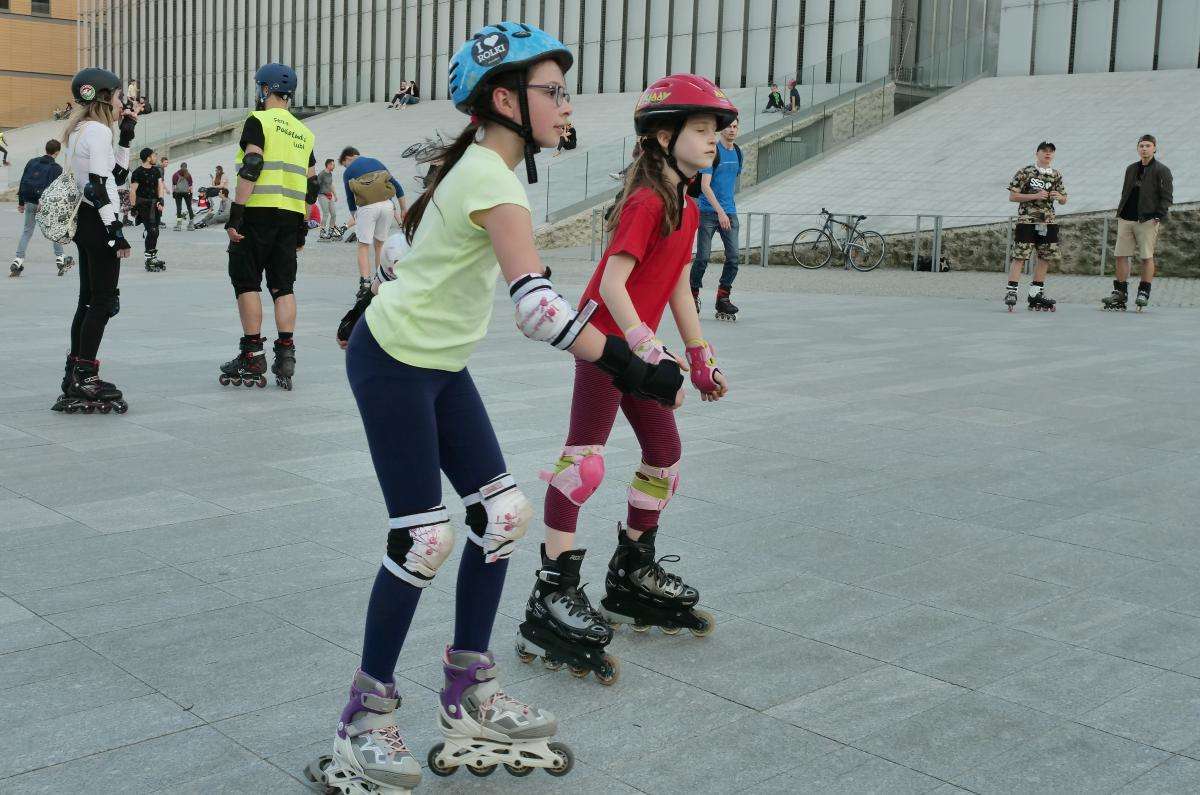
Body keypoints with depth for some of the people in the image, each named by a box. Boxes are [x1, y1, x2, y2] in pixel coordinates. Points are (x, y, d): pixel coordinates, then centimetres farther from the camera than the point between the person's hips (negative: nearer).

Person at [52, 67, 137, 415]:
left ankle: (75, 377, 15)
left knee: (88, 300, 12)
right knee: (103, 301, -6)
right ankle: (84, 377, -6)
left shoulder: (79, 132, 18)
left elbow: (118, 175, 22)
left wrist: (125, 137, 17)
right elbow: (98, 185, -20)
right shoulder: (98, 130, -12)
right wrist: (116, 231, -20)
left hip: (85, 221, 10)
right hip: (98, 221, -10)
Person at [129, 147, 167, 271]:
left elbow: (160, 185, 5)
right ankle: (149, 261, -12)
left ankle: (153, 257, 24)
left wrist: (161, 200, -9)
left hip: (155, 204, 7)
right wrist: (134, 206, -11)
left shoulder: (156, 170, 14)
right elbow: (133, 190, -7)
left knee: (154, 232, 12)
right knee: (152, 231, -15)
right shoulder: (138, 172, -7)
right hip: (144, 204, -7)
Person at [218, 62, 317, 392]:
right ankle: (285, 354, 1)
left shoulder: (258, 121, -2)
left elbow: (251, 169, -13)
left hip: (258, 212, -6)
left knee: (246, 282, 1)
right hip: (290, 217, 6)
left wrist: (235, 214, -14)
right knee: (283, 285, 8)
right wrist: (302, 226, 22)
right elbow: (311, 185, 17)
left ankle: (251, 356, -1)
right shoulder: (304, 133, 18)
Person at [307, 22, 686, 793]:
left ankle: (470, 690, 18)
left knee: (503, 513, 6)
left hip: (440, 364, 9)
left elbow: (420, 243, 20)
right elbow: (537, 304, -38)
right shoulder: (494, 185, -24)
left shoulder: (481, 167, 7)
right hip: (394, 366, -9)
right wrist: (627, 367, -41)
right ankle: (367, 715, 11)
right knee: (425, 540, -7)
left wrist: (377, 300, 31)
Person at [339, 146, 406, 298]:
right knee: (380, 244, 16)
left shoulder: (348, 172, 12)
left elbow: (350, 198, 13)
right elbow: (396, 185, 14)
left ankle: (365, 283, -14)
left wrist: (355, 218, 27)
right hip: (387, 205, 3)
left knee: (363, 247, 2)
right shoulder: (375, 162, 21)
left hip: (366, 207, -3)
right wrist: (404, 208, 17)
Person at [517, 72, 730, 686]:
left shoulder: (686, 206, 11)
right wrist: (643, 341, -36)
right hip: (605, 340, -10)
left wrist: (700, 352, 17)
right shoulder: (648, 200, -18)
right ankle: (553, 596, -10)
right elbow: (613, 280, -26)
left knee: (665, 451, 14)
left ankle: (633, 573, 30)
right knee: (585, 459, -13)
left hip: (639, 344, 10)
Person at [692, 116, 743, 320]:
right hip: (709, 212, -6)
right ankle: (693, 296, 13)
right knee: (703, 257, -3)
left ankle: (723, 298, 5)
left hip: (729, 213, 6)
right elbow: (705, 185, -16)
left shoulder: (737, 152, 12)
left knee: (733, 257, -4)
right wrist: (720, 211, -23)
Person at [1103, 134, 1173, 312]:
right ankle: (1120, 293, 8)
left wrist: (1159, 217, -12)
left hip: (1147, 220, -5)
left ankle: (1144, 293, 5)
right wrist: (1120, 213, 13)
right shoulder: (1131, 169, 17)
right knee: (1121, 256, 2)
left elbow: (1167, 197, -4)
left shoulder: (1162, 171, 0)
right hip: (1126, 219, 5)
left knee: (1147, 257, -3)